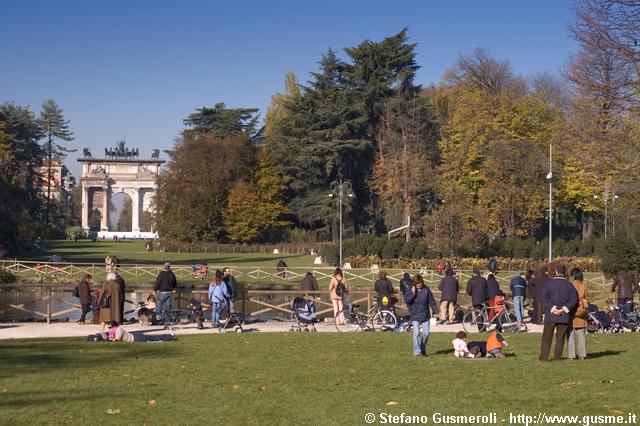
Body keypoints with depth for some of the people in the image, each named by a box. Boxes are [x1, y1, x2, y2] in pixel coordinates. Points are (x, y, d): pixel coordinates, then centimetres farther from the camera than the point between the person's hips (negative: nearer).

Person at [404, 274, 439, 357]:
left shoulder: (426, 289, 2)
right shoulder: (410, 290, -1)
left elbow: (432, 301, 7)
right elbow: (407, 301, -11)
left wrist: (435, 311, 3)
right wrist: (413, 293, -20)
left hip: (425, 316, 2)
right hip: (415, 316, -2)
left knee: (426, 333, 5)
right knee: (416, 333, -13)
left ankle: (423, 350, 24)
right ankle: (416, 351, -13)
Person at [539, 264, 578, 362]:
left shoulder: (549, 283, -3)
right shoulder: (569, 285, 2)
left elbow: (545, 298, -11)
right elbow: (574, 299, -5)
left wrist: (552, 308, -11)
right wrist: (564, 309, -9)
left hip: (550, 315, -1)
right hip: (564, 317, 1)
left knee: (547, 337, 5)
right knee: (560, 337, 8)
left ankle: (544, 357, 4)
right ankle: (557, 356, 6)